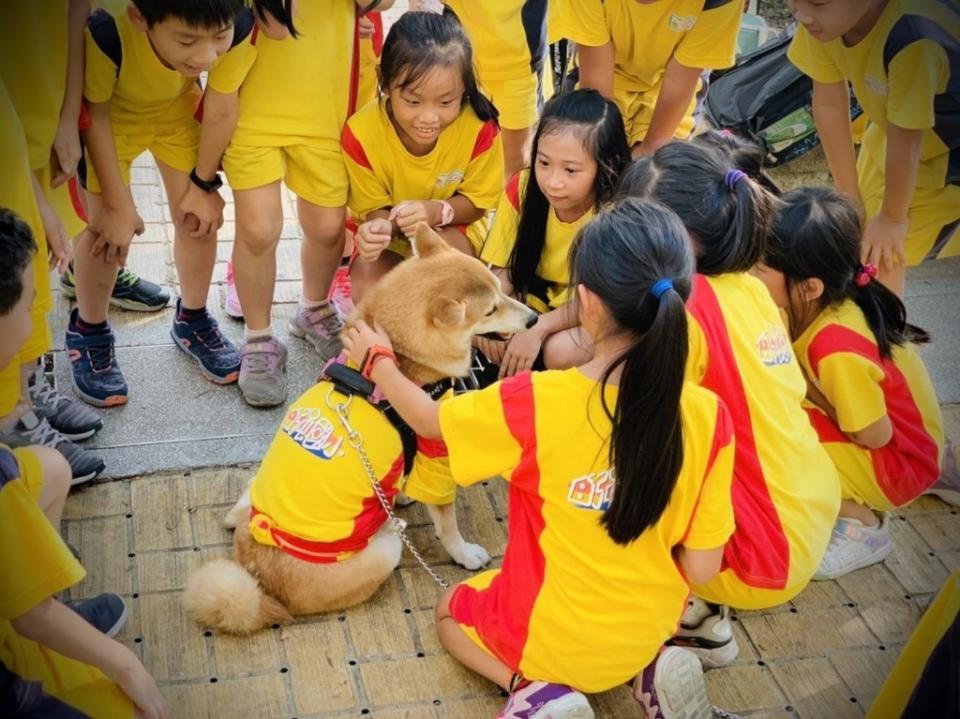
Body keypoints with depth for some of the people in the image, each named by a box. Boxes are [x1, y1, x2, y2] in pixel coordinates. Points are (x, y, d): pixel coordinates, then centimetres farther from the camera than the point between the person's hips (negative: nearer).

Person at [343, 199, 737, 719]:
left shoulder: (535, 403, -29)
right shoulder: (707, 416, -22)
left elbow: (428, 420, -7)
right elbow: (702, 567, -12)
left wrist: (378, 360, 12)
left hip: (549, 633, -3)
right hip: (647, 629, 3)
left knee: (451, 611, 29)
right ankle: (647, 669, 10)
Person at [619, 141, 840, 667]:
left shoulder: (683, 311, -22)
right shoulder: (750, 289, 0)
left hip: (760, 558, -7)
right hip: (814, 511, 7)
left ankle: (695, 617, 11)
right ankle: (698, 602, 15)